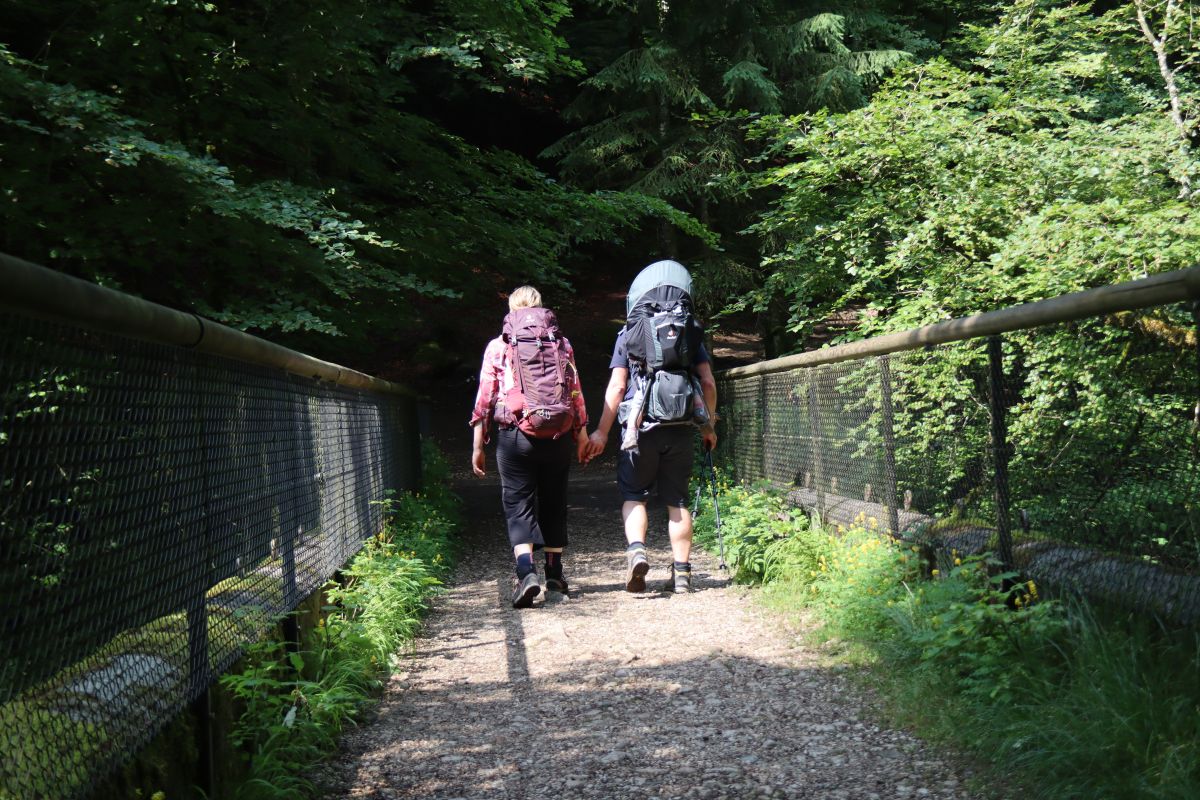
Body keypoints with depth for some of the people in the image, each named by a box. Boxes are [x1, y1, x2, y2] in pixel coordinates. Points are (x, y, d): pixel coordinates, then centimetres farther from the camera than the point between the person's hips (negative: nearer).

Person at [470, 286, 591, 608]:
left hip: (514, 435, -2)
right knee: (553, 503, 15)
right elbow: (576, 394, 7)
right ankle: (554, 574, 23)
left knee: (518, 503, 0)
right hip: (559, 437, 2)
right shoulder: (562, 344, 9)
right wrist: (581, 434, 17)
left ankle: (526, 572, -19)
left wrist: (478, 445, 5)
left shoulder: (498, 346, 3)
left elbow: (485, 398, 0)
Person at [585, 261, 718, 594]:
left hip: (640, 426, -2)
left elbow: (617, 386, -1)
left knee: (633, 495, 9)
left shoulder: (628, 335, 4)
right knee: (677, 499, 9)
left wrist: (601, 431, 3)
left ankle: (636, 550, -15)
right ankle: (681, 572, 8)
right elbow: (708, 383, 5)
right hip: (680, 429, 2)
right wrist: (708, 425, 16)